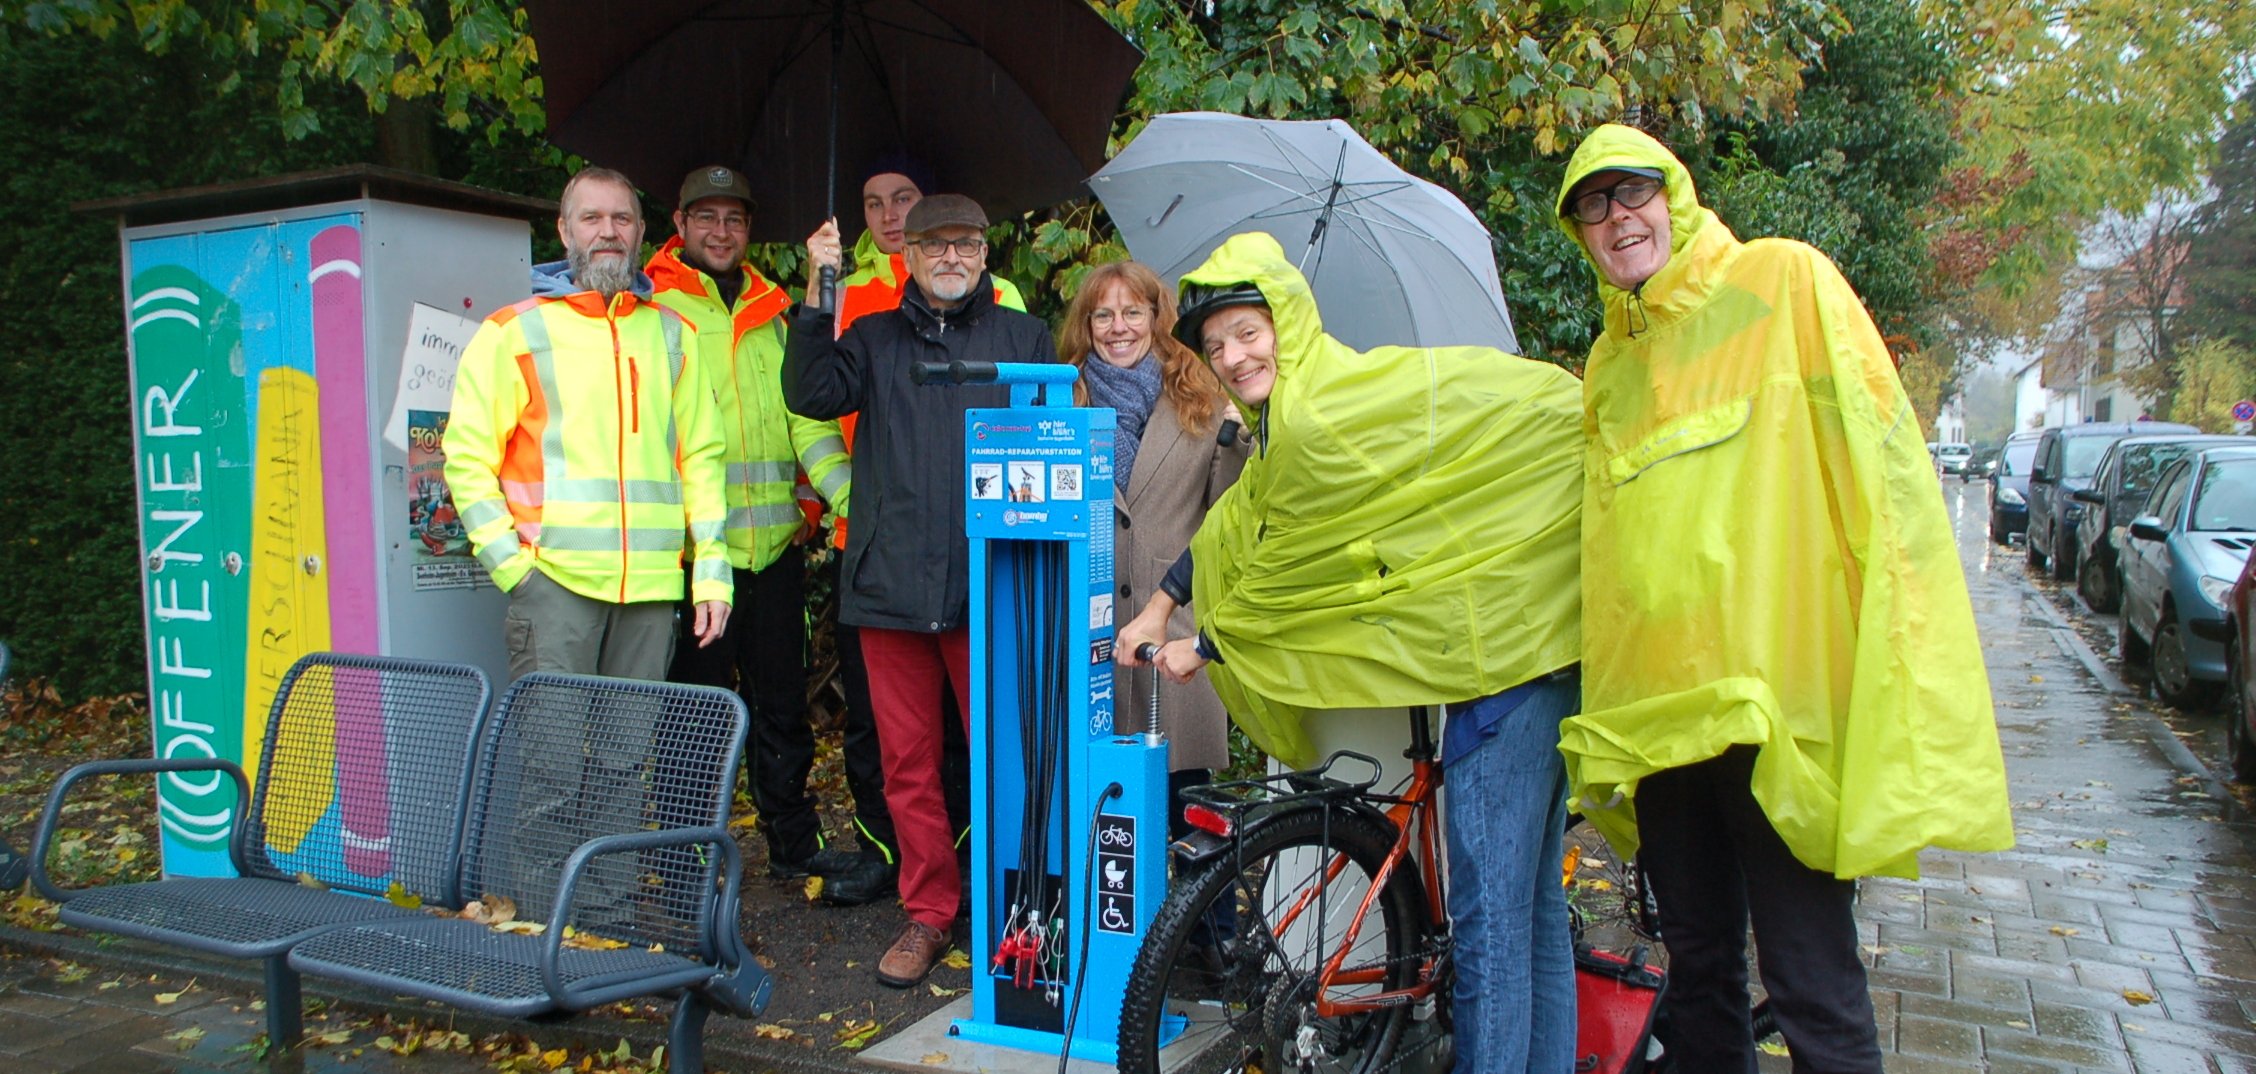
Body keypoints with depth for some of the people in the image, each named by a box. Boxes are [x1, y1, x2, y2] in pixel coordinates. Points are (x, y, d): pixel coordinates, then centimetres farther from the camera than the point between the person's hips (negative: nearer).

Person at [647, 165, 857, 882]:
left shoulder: (772, 314, 15)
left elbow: (807, 417, 10)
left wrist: (852, 499, -3)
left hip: (775, 542, 5)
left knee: (782, 701, 13)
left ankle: (794, 843, 27)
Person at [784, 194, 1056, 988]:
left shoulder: (1023, 338, 12)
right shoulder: (874, 340, 16)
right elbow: (810, 394, -1)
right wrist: (818, 301, -6)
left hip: (988, 584, -2)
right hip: (891, 583, 2)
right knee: (907, 758, 7)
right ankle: (929, 913, 20)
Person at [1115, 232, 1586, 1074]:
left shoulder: (1323, 420, -18)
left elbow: (1287, 569, -9)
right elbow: (1237, 528, 22)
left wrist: (1206, 647, 6)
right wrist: (1160, 608, 21)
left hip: (1505, 645, -11)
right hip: (1525, 639, 11)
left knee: (1488, 913, -6)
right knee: (1531, 900, 19)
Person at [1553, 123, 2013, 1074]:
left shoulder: (1784, 283, 0)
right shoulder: (1609, 361, 18)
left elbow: (1882, 465, -7)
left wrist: (1898, 684, -15)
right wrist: (1603, 722, 20)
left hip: (1777, 699, -6)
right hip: (1654, 710, 6)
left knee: (1813, 985, -3)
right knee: (1698, 968, 15)